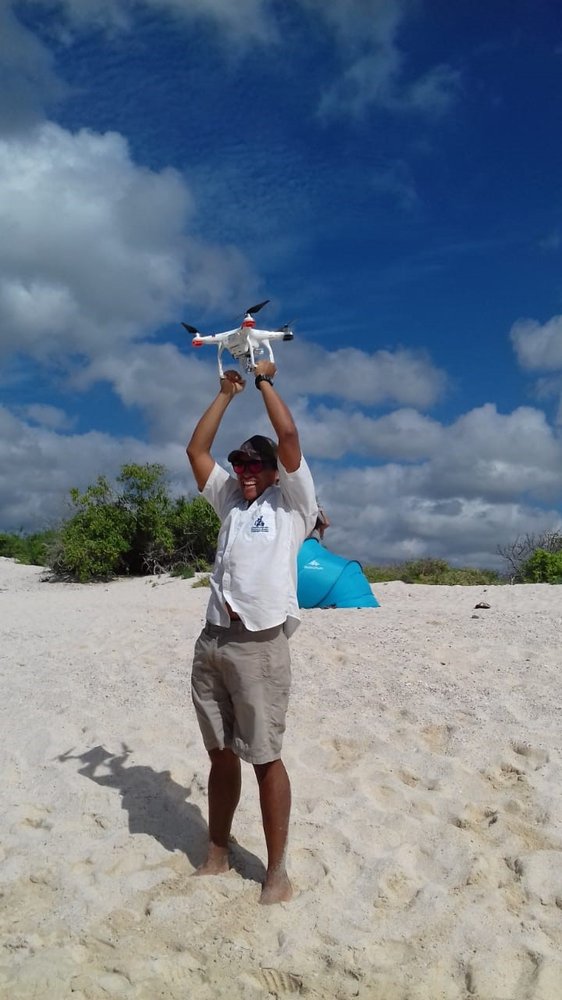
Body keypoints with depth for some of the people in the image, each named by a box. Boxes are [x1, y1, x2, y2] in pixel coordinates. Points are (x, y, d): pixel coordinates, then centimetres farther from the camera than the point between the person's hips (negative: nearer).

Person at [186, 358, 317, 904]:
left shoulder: (291, 502, 5)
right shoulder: (230, 500, 20)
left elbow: (288, 435, -6)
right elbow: (196, 449, 17)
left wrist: (265, 380, 6)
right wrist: (227, 391, 18)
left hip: (260, 645, -6)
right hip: (212, 642, 6)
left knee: (266, 758, -1)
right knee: (221, 755, 14)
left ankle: (277, 870, 12)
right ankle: (217, 853, 28)